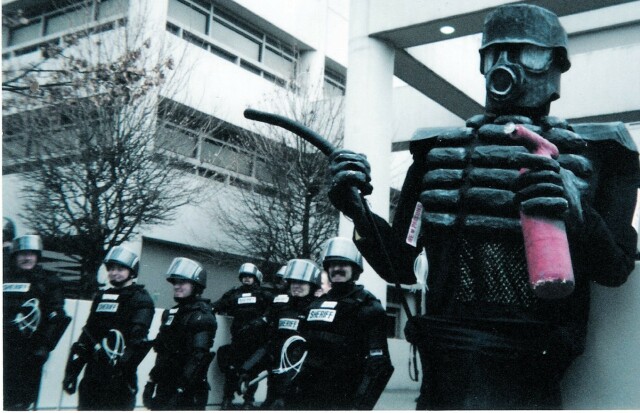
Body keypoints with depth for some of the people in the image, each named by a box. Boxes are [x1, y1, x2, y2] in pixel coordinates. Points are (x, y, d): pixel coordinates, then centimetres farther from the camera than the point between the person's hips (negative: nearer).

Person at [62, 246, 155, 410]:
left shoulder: (140, 300, -3)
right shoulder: (101, 297, 19)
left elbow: (138, 340, -15)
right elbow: (86, 336, 20)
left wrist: (122, 362, -27)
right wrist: (72, 371, 15)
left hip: (119, 378, -7)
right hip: (93, 375, 7)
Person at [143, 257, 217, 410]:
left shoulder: (202, 316, -11)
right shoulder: (172, 313, 16)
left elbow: (198, 357, -21)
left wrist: (182, 389, -26)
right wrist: (152, 380, 18)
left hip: (187, 392, -9)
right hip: (164, 388, 9)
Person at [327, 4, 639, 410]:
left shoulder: (591, 152, 5)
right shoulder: (438, 151, 10)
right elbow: (399, 266, 11)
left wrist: (577, 216, -19)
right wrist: (358, 212, -7)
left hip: (532, 373, -1)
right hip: (448, 365, 2)